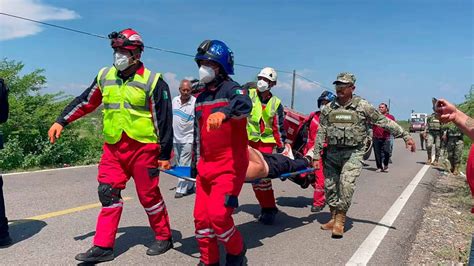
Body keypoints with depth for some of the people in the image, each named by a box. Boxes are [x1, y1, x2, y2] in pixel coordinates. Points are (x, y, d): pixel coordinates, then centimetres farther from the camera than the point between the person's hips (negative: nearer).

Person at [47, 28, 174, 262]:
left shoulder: (153, 81, -9)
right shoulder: (105, 76, 8)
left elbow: (164, 120, -8)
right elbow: (85, 101, 19)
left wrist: (165, 154, -8)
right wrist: (61, 121, 15)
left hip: (143, 148, -5)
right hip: (113, 147, 5)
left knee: (148, 195, 4)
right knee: (108, 194, 3)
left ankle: (164, 237, 24)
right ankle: (103, 246, 14)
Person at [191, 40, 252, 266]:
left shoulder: (232, 89, -8)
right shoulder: (201, 97, 15)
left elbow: (244, 105, -34)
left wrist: (223, 113, -54)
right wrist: (195, 162, 22)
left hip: (229, 166, -7)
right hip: (205, 166, 7)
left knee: (218, 215, -13)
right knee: (201, 217, 7)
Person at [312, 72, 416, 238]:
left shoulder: (363, 106, -1)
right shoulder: (328, 109, 7)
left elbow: (384, 122, 1)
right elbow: (321, 134, 8)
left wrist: (405, 136, -2)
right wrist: (316, 156, 5)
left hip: (353, 153, -3)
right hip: (332, 153, 4)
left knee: (346, 184, -17)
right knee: (330, 187, 7)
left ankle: (340, 221, -5)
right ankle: (333, 218, 22)